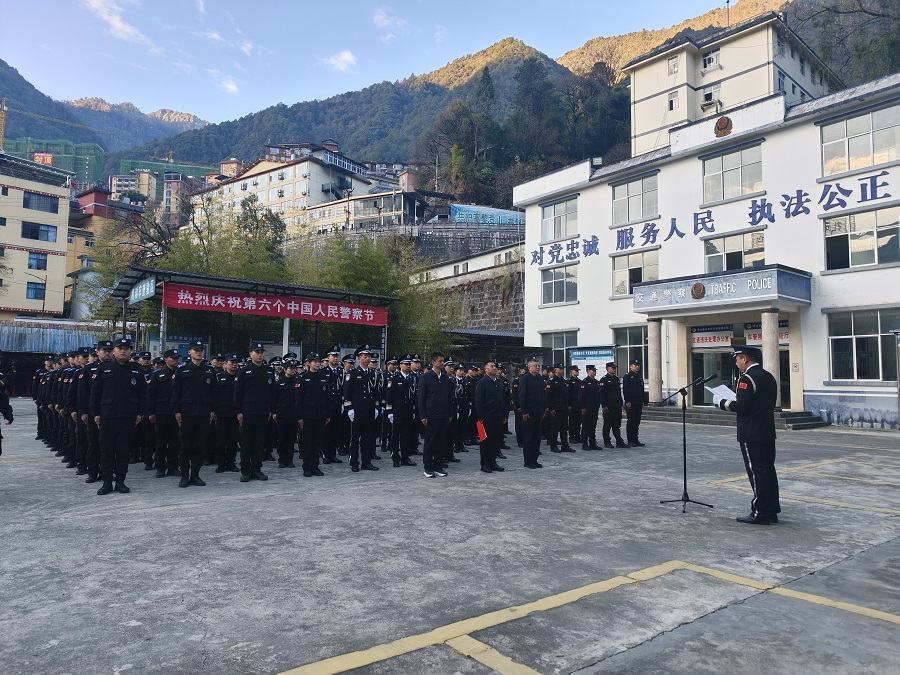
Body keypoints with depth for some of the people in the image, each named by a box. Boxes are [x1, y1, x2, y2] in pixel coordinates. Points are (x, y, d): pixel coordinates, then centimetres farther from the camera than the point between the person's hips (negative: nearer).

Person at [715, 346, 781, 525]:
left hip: (751, 435, -9)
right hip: (768, 433, 9)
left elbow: (742, 406, -23)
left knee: (757, 472, -3)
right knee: (769, 470, 13)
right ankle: (772, 511, 21)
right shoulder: (769, 376, 13)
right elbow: (770, 403, 18)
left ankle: (760, 513, 3)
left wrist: (722, 402, -8)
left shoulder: (747, 378, -17)